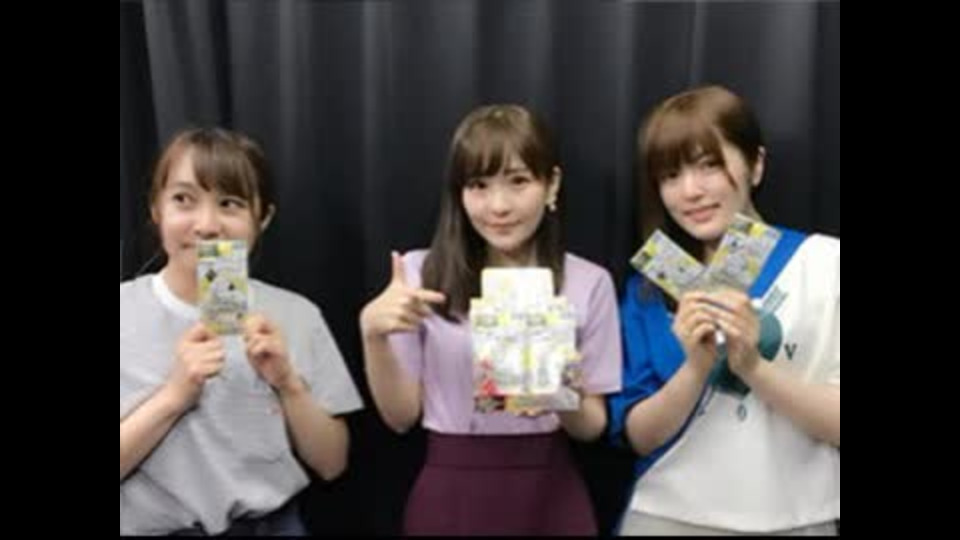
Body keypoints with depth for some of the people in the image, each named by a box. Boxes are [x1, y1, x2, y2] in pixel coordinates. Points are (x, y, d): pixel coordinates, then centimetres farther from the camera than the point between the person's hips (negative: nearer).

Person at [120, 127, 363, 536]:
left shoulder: (295, 315, -5)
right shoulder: (126, 313, -10)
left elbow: (331, 464, -3)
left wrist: (288, 383, -16)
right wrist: (174, 395, -22)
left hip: (275, 525, 2)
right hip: (154, 528, -1)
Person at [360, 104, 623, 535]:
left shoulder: (588, 283, -2)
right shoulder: (421, 273, -2)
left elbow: (593, 427, 2)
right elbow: (401, 416, -1)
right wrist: (373, 333, -15)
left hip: (548, 494, 0)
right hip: (450, 494, 0)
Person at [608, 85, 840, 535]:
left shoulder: (827, 264, -8)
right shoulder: (648, 287, 0)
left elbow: (833, 424, -10)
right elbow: (639, 437, -3)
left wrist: (753, 365, -24)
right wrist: (696, 367, -19)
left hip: (796, 521, -1)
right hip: (666, 516, 2)